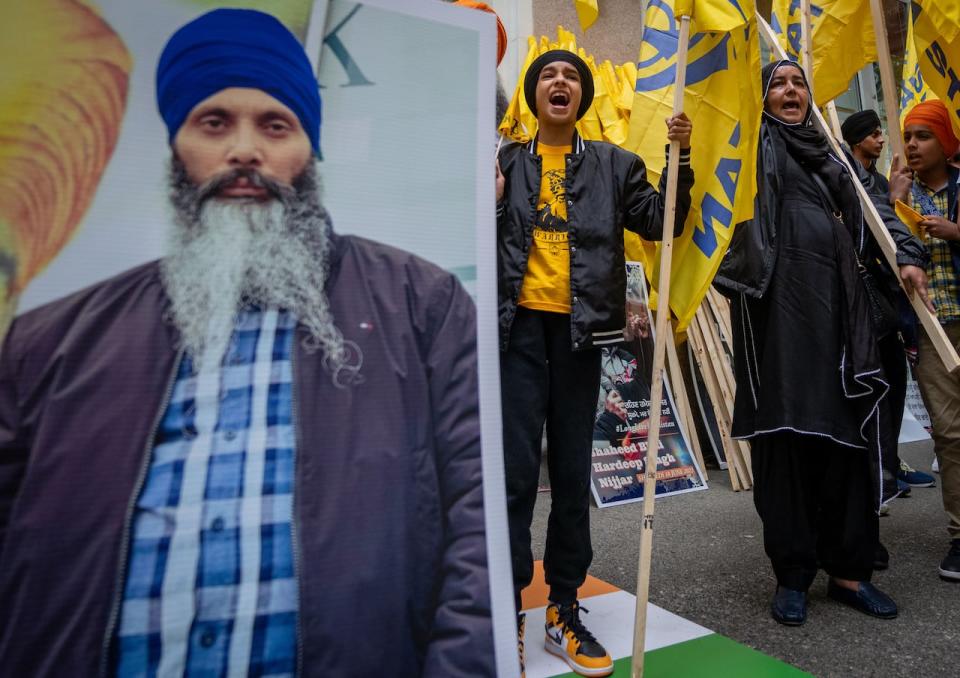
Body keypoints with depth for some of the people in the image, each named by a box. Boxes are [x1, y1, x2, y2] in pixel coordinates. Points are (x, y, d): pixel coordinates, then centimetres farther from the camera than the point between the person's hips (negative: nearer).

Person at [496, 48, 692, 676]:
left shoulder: (613, 164, 13)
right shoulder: (506, 161, 11)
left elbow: (661, 221, 5)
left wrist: (680, 158, -6)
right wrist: (488, 204, -7)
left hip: (579, 328, 2)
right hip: (519, 324, -1)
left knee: (573, 473, 8)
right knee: (515, 470, -5)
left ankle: (565, 610, 22)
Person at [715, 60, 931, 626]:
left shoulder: (828, 153, 25)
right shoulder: (756, 143, 12)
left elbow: (867, 211, 19)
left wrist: (906, 255, 5)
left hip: (836, 303, 5)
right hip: (778, 303, -5)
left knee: (847, 432, 3)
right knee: (785, 435, -4)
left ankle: (849, 569, 14)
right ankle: (793, 574, 6)